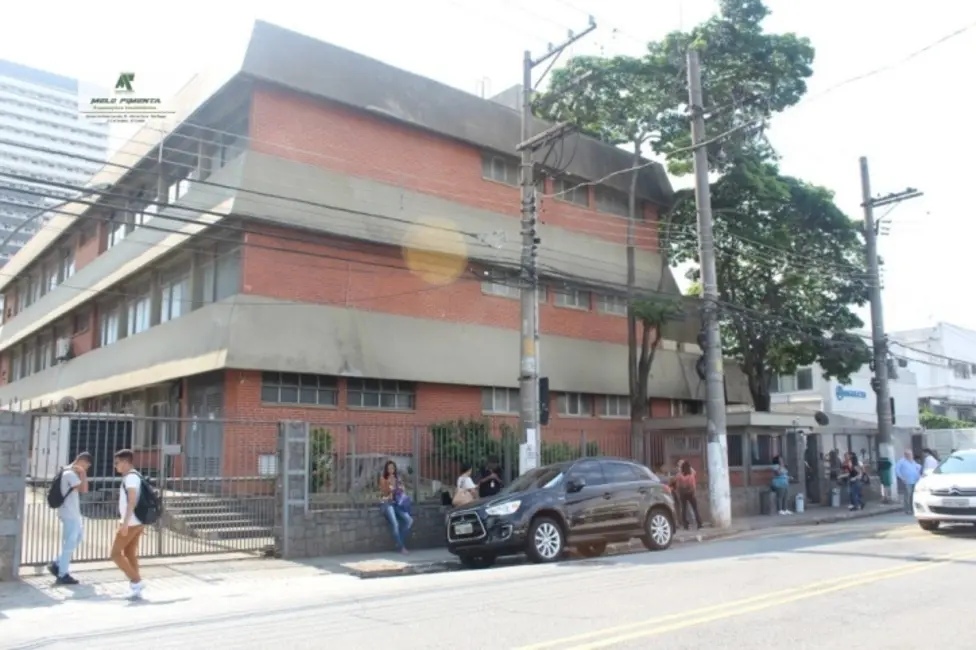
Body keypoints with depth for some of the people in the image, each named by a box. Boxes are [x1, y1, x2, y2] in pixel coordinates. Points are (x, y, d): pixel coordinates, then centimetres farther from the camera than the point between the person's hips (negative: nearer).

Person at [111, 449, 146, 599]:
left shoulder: (130, 477, -14)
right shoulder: (133, 477, 16)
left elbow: (132, 501, -22)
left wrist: (125, 522, -25)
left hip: (131, 523, -9)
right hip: (136, 522, 9)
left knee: (116, 553, -3)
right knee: (130, 554, 11)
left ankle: (136, 581, -3)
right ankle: (136, 589, 11)